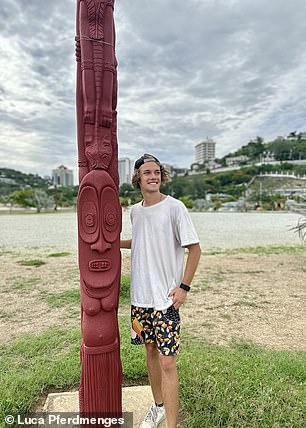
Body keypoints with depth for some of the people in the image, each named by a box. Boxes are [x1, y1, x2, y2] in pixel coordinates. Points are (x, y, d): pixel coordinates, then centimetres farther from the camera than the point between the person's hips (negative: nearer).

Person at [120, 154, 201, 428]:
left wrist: (184, 286, -12)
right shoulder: (135, 211, 7)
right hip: (140, 296, 6)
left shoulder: (175, 207, -11)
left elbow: (195, 248, -8)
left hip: (166, 298, -6)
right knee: (150, 350, 18)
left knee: (167, 362, -3)